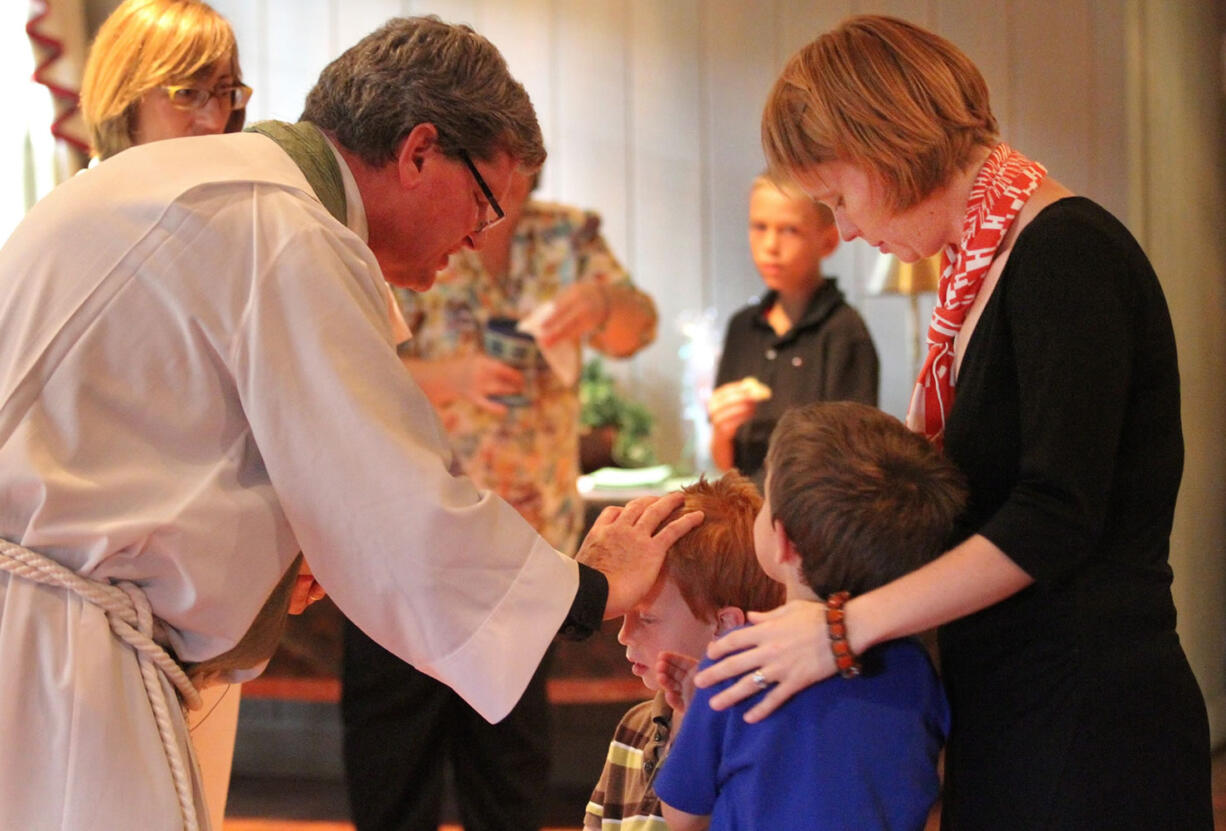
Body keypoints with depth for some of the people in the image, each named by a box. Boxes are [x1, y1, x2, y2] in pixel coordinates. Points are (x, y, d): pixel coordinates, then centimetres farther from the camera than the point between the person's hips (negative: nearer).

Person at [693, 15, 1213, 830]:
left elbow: (1056, 520, -21)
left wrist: (845, 627, -20)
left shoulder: (1065, 253, -14)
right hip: (1005, 709, 8)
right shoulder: (984, 272, 13)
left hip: (1085, 722, -8)